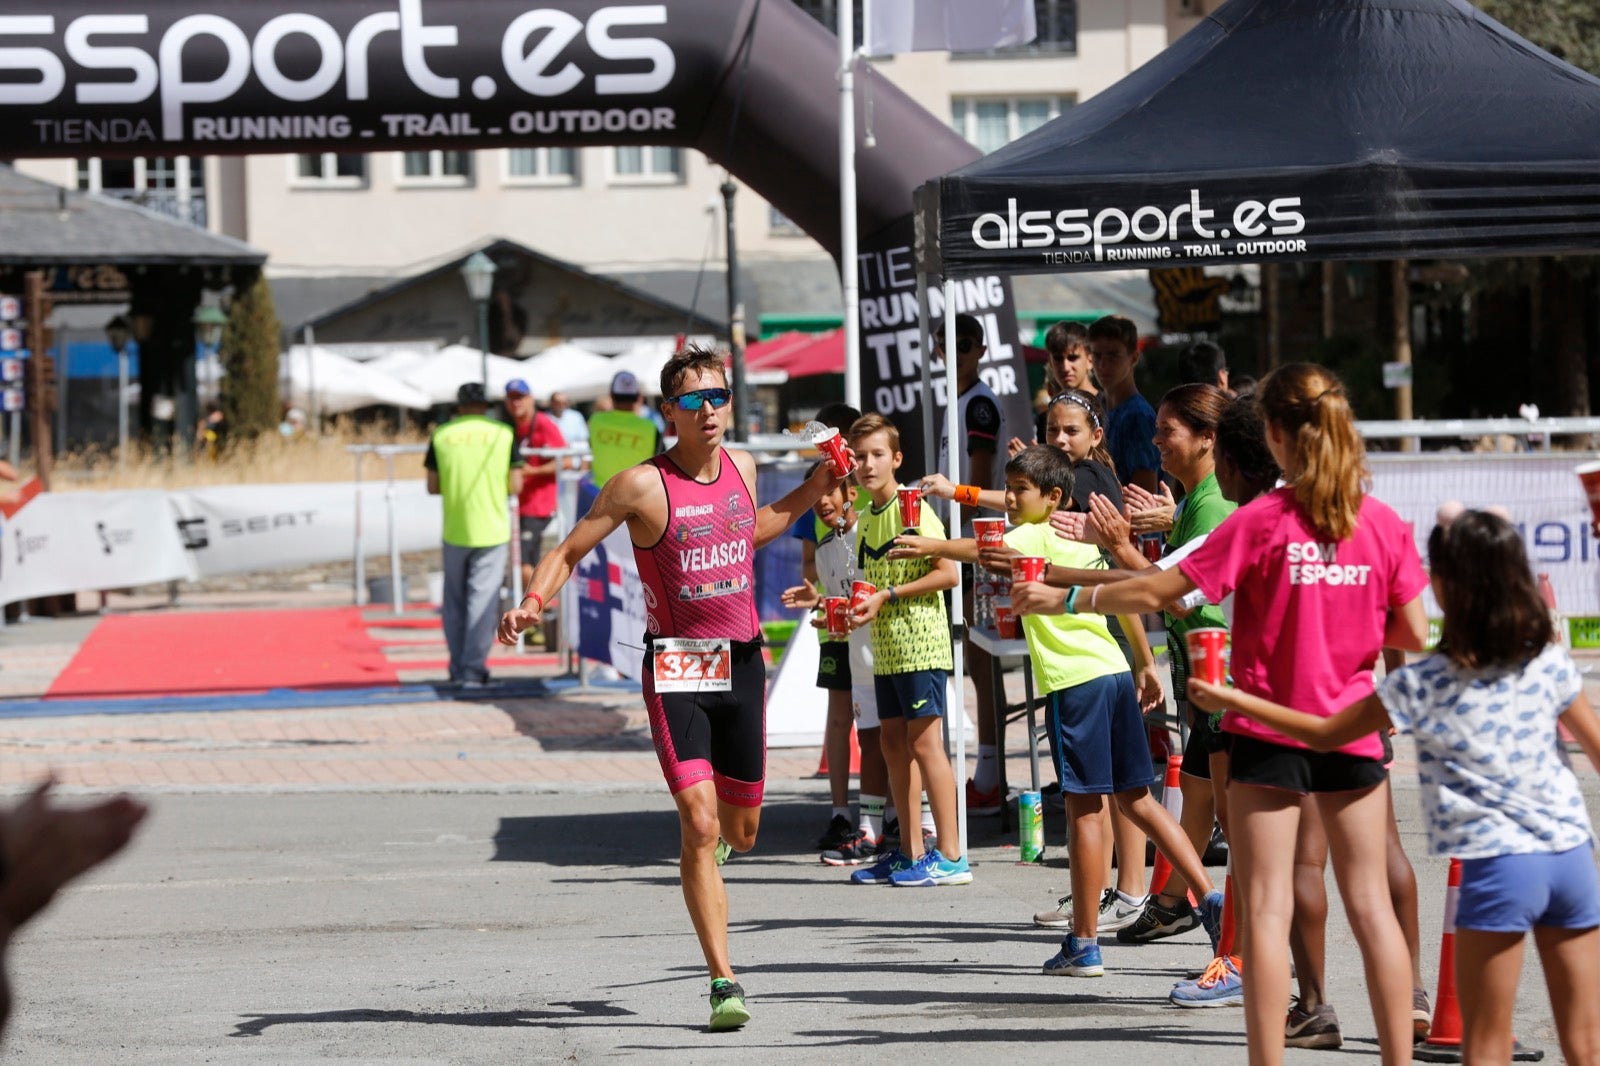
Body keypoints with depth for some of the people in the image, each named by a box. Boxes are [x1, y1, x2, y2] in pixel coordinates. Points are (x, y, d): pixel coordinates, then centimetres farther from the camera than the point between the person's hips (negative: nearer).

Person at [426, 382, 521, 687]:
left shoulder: (442, 435, 1)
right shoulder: (503, 433, -2)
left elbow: (433, 487, 2)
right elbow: (515, 486, -2)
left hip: (454, 532, 1)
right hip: (491, 532, -1)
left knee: (455, 601, 14)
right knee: (483, 601, 1)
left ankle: (458, 668, 17)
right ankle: (474, 669, -4)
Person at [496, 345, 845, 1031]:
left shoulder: (742, 468, 5)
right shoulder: (642, 485, -11)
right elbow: (568, 552, -5)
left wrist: (816, 488, 19)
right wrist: (532, 604, -24)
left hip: (742, 663, 5)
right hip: (676, 669, -5)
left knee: (741, 830, 13)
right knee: (700, 827, -16)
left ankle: (707, 845, 52)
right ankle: (724, 982, -11)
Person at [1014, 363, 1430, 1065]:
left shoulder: (1261, 522, -12)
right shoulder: (1384, 526, -4)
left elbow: (1158, 593, -9)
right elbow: (1414, 637, 0)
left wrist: (1064, 599, 3)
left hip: (1270, 730, -3)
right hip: (1352, 731, 3)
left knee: (1267, 909, -1)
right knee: (1370, 906, 9)